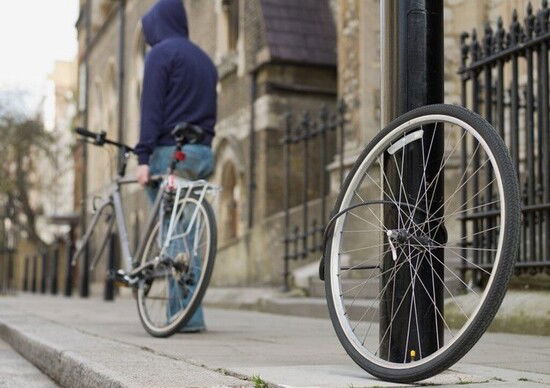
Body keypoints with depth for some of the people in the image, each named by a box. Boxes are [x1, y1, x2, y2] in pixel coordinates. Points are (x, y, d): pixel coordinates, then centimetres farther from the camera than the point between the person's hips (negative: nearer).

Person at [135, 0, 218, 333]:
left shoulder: (161, 53, -2)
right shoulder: (204, 59, 21)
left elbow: (152, 108, -11)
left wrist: (144, 157, -14)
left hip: (171, 152, -7)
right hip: (203, 153, 7)